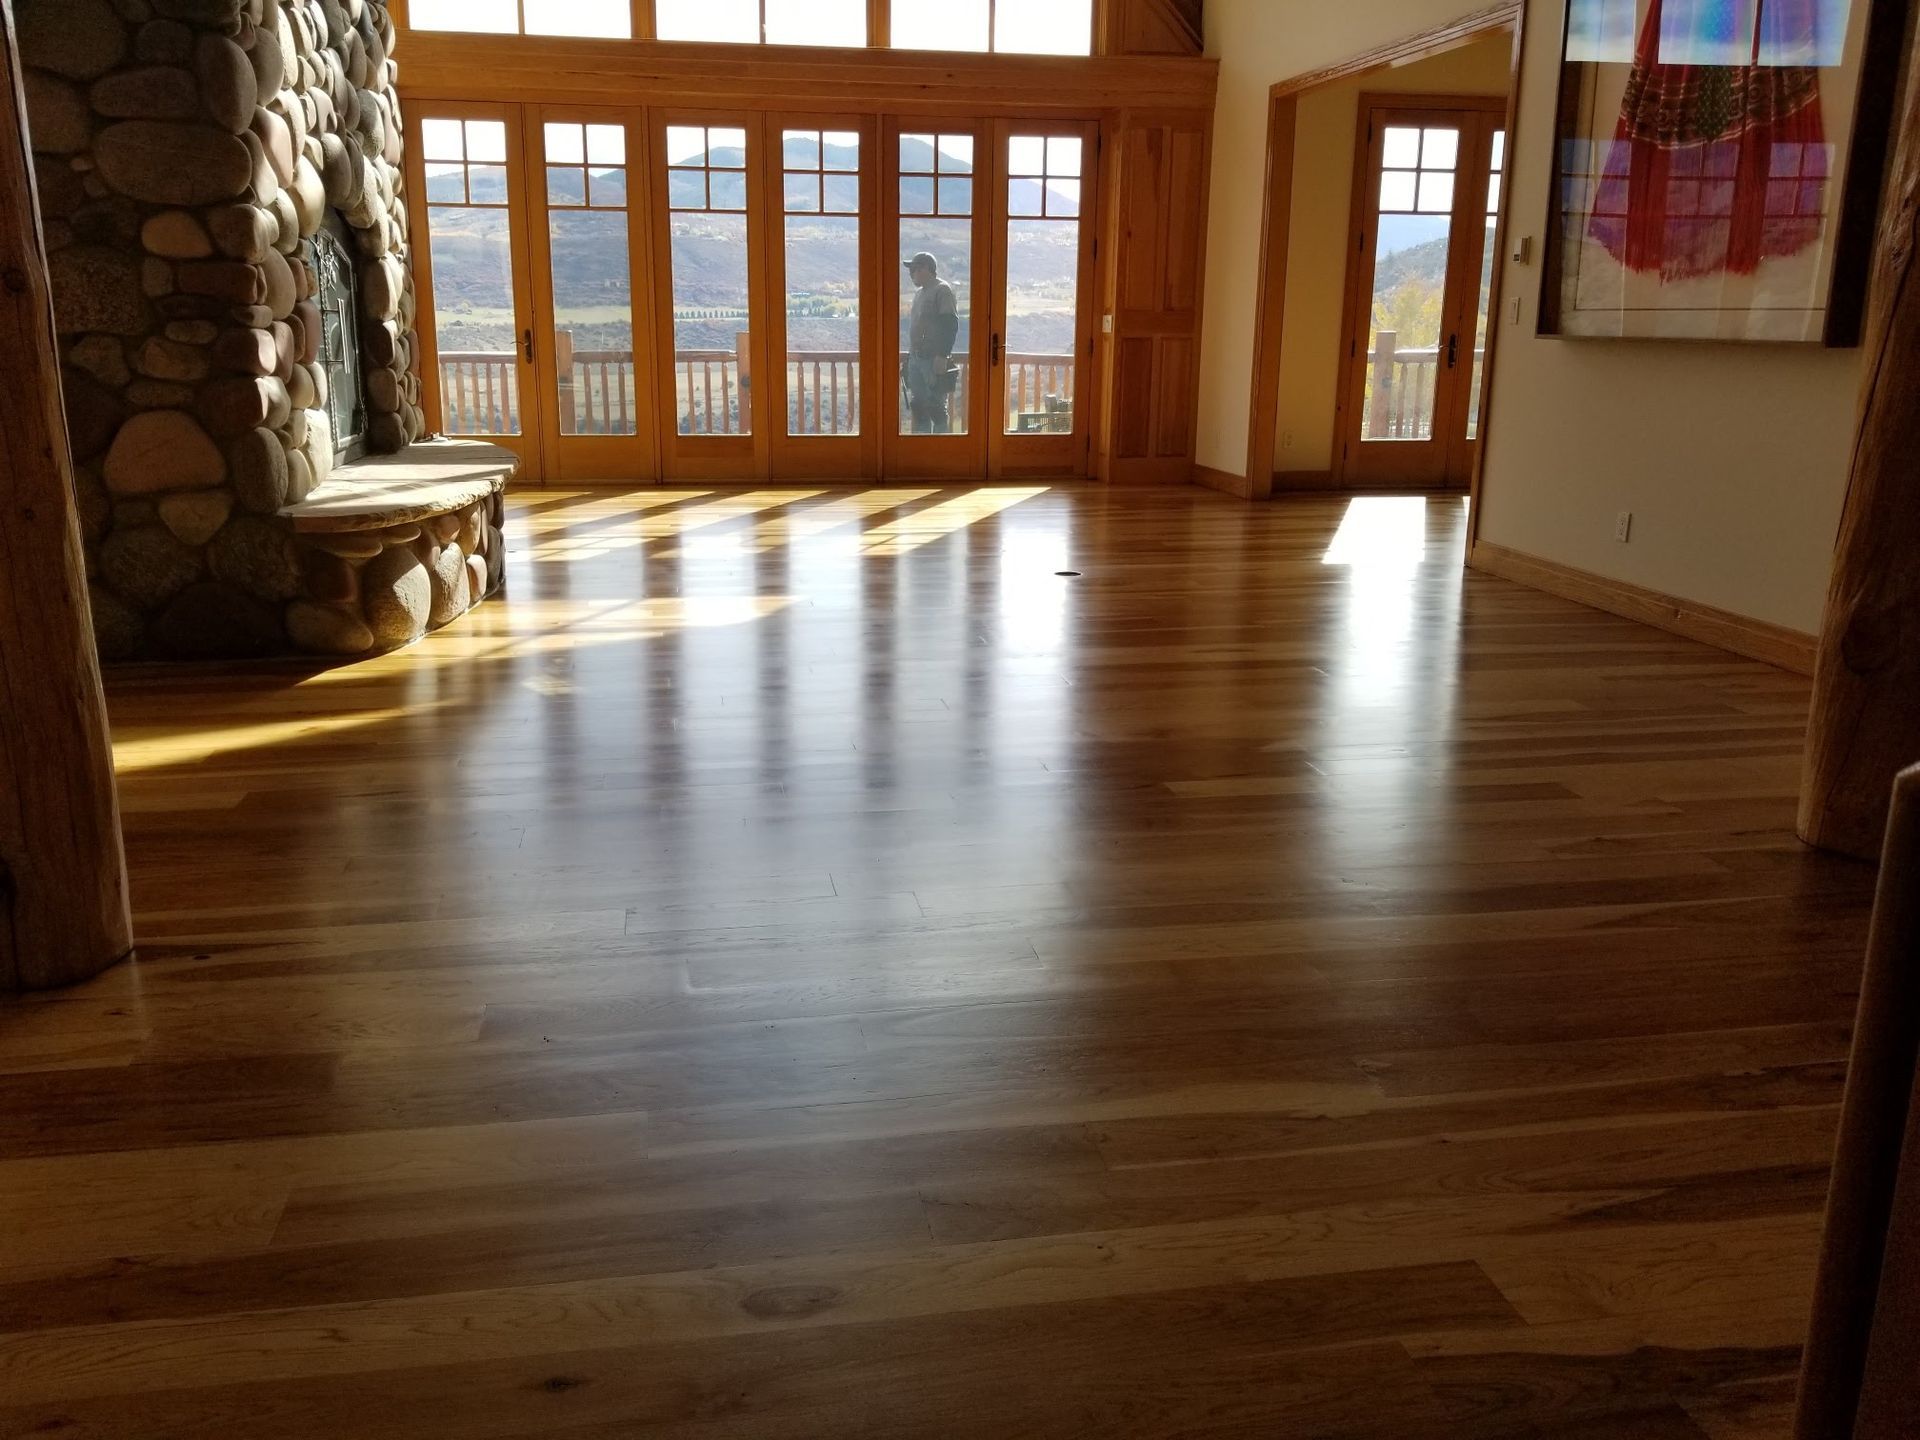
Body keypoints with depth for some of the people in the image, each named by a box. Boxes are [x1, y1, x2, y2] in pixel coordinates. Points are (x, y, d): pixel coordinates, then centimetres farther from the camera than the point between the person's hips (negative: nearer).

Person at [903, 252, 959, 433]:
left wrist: (943, 355, -23)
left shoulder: (942, 290, -9)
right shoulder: (920, 293, 18)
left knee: (936, 408, -7)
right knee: (918, 408, 10)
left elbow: (951, 325, -17)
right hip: (916, 359, 9)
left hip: (934, 360, -9)